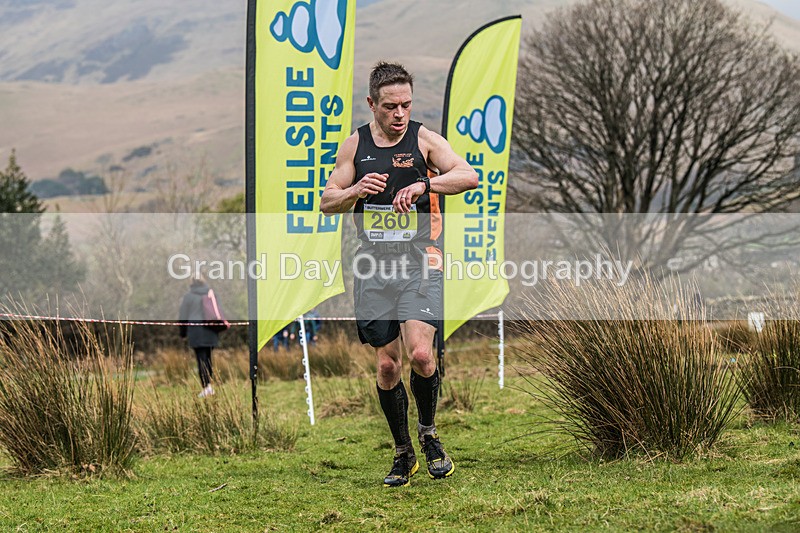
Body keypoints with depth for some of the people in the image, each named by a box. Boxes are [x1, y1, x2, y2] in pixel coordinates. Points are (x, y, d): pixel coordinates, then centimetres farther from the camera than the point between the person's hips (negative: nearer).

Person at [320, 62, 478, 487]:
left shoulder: (423, 139, -1)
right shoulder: (355, 145, 7)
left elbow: (469, 176, -14)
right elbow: (327, 202, 10)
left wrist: (424, 184, -27)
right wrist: (355, 190, -10)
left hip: (419, 261, -3)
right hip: (373, 264, 3)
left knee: (420, 354, -19)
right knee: (387, 364, 4)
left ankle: (428, 431, 8)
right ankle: (403, 452, 20)